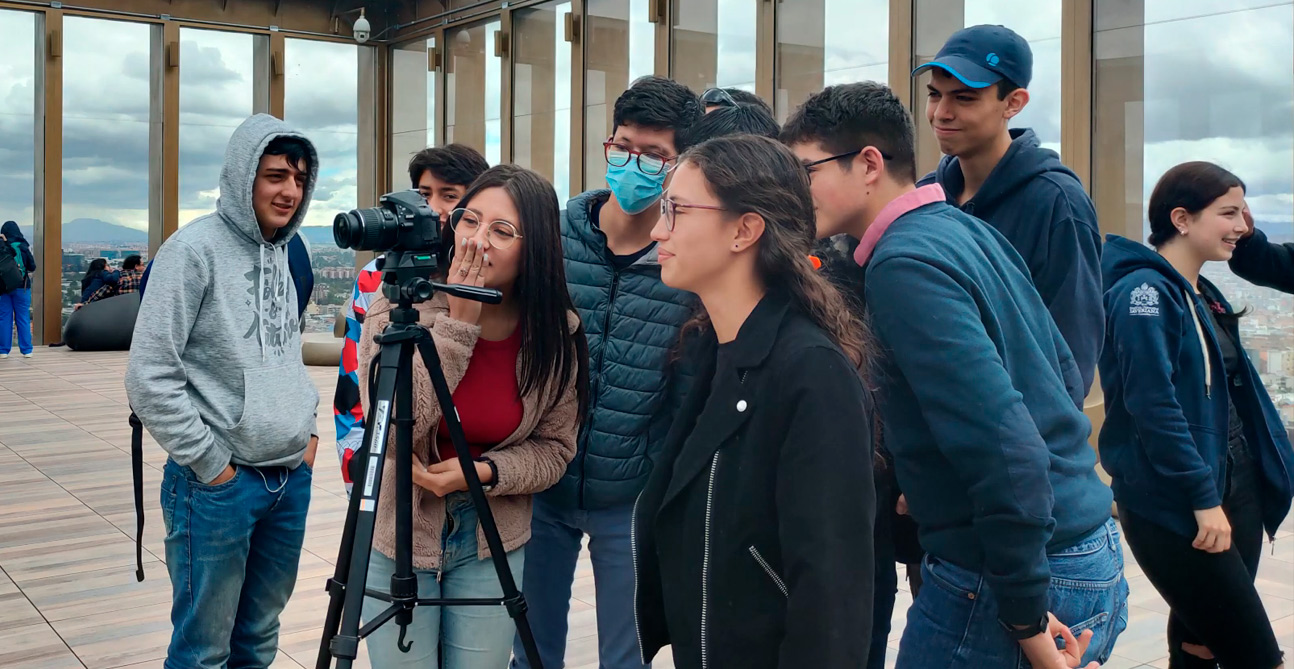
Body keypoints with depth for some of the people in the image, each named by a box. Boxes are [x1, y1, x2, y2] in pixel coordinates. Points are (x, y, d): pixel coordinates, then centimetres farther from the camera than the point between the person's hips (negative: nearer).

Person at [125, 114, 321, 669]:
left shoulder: (283, 251, 11)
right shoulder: (195, 249, -12)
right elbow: (149, 377, -16)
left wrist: (307, 430, 10)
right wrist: (210, 464, -14)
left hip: (291, 479, 7)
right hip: (217, 486, -6)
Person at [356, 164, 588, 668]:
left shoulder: (558, 333, -11)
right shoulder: (398, 309, -15)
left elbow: (554, 448, -3)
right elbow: (392, 428, -25)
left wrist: (486, 472, -22)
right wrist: (456, 325, -27)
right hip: (398, 540, -1)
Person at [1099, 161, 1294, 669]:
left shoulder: (1203, 294, 14)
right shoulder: (1145, 290, -15)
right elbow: (1152, 404, -22)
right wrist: (1203, 496, -21)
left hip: (1236, 491, 9)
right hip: (1175, 508, -9)